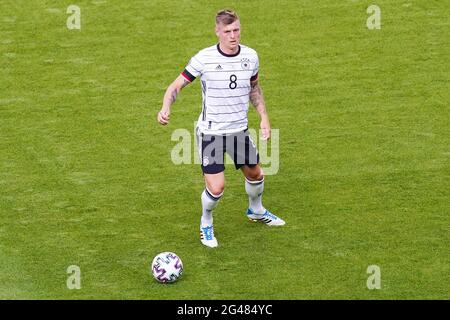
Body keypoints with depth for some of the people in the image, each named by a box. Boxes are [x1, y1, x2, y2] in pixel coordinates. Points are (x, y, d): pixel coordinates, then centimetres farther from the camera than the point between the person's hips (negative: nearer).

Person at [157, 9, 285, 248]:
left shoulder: (250, 56, -4)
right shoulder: (204, 58, -18)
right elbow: (177, 85, -14)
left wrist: (264, 117, 6)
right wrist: (166, 107, -33)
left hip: (239, 130, 5)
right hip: (210, 132, -5)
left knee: (255, 174, 21)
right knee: (216, 188, -12)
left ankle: (256, 211, 54)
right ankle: (206, 224, 20)